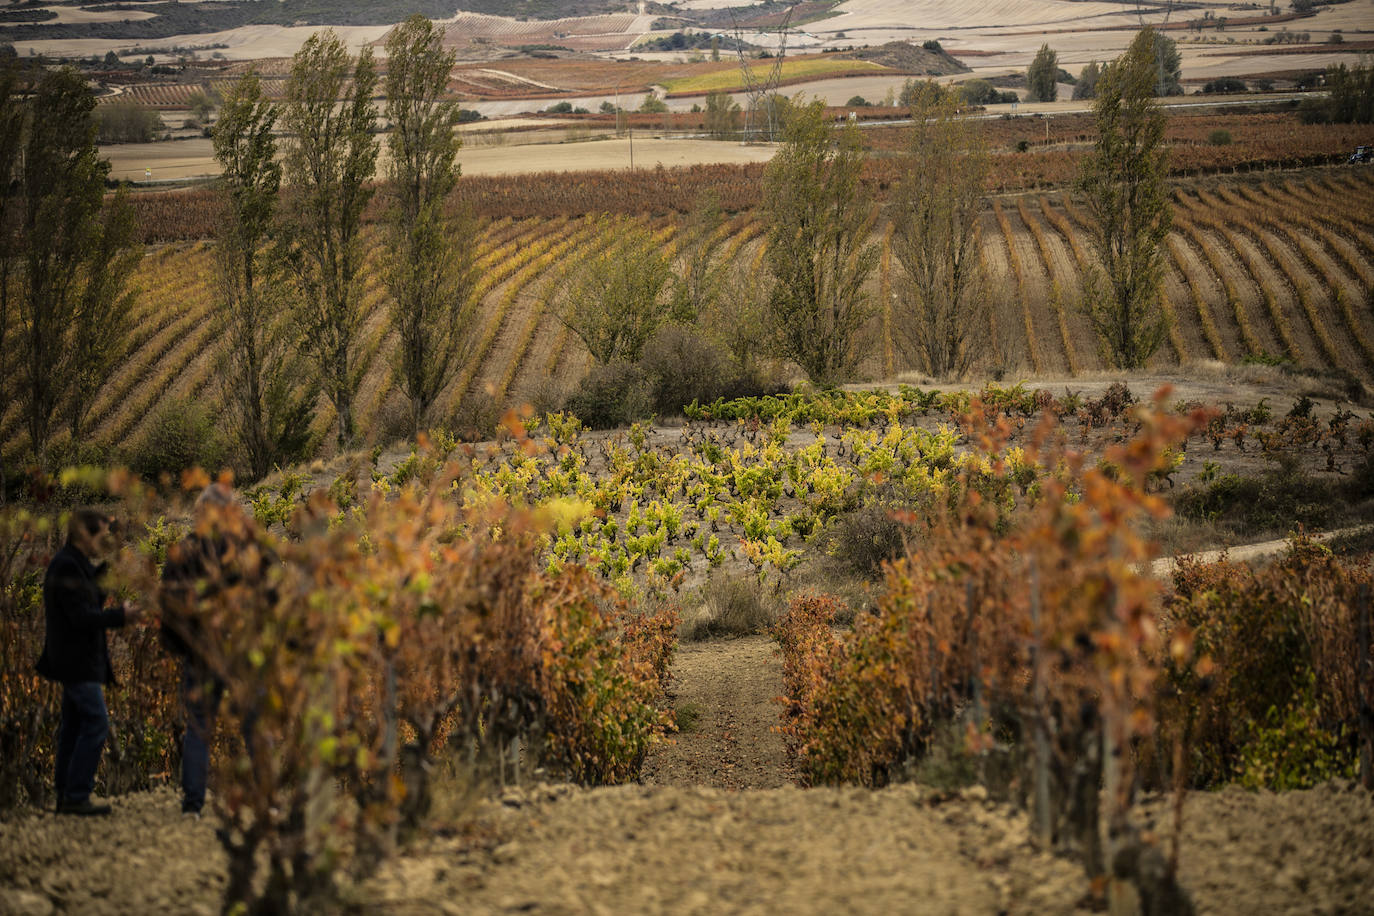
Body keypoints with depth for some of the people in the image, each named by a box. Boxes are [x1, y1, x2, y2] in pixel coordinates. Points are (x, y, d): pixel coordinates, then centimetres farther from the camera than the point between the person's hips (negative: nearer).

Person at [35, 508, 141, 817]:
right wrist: (121, 615, -16)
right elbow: (82, 617, -22)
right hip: (78, 661, -11)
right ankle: (76, 796, -9)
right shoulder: (68, 567, -18)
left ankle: (66, 796, 16)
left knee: (74, 726, 12)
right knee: (96, 724, -11)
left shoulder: (73, 564, 14)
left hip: (76, 660, 11)